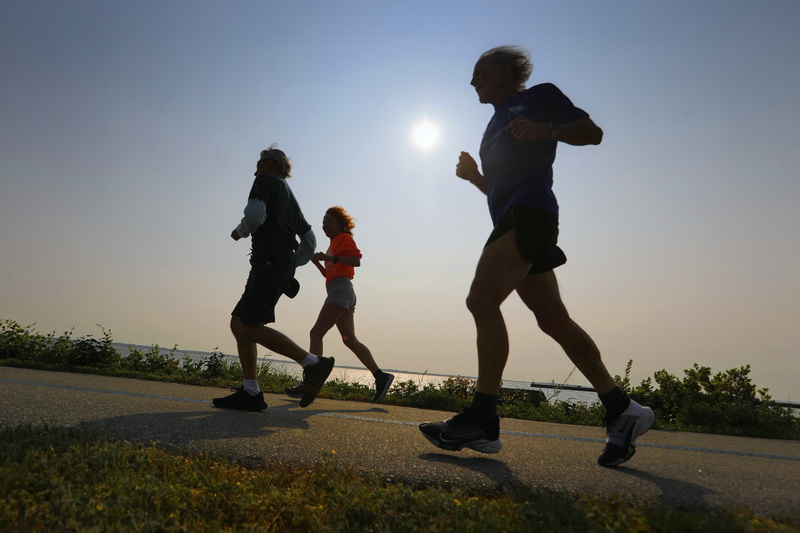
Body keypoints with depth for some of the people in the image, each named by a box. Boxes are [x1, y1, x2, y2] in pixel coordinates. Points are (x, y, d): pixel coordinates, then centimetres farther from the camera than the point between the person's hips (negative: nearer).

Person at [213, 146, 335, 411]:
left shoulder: (267, 180, 8)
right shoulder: (290, 198, 32)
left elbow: (255, 214, -12)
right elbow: (309, 241, 28)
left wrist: (240, 231, 8)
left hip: (269, 258, -9)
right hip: (283, 265, 9)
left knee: (251, 327, -19)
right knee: (238, 324, 6)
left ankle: (313, 363, -23)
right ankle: (250, 393, -2)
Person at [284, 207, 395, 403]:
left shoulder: (344, 238, 1)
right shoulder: (334, 244, 28)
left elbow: (356, 261, -15)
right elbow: (328, 274, 28)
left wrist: (331, 258, -23)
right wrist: (316, 261, 13)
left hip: (340, 289, -10)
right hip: (339, 292, 10)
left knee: (316, 332, -12)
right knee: (350, 340, 3)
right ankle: (381, 376, 0)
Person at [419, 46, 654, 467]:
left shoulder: (538, 97, 11)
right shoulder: (498, 122, 33)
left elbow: (592, 132, 1)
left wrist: (546, 130, -14)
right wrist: (474, 175, 18)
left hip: (529, 213, -9)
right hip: (515, 221, 9)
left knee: (482, 301, -21)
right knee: (553, 320, 2)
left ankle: (483, 420, -21)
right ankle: (621, 411, 6)